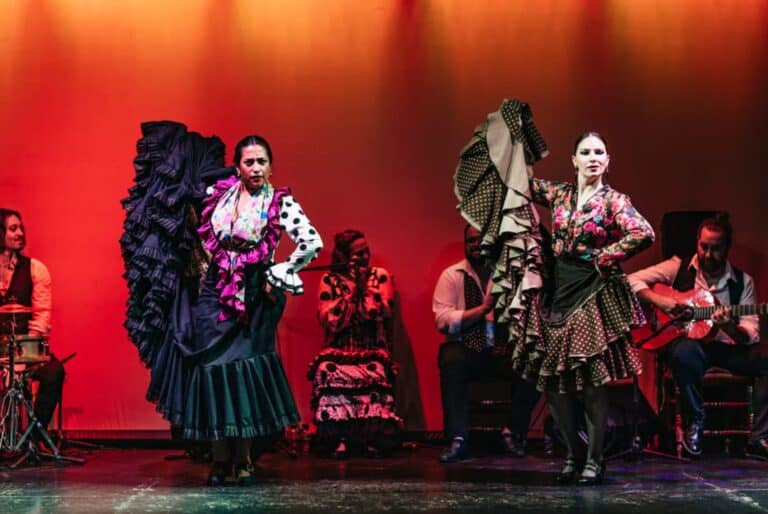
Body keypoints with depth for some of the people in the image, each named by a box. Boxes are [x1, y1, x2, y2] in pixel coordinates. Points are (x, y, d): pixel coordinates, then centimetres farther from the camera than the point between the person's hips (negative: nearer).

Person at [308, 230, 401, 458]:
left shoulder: (380, 276, 9)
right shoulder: (330, 280, 8)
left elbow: (383, 313, -6)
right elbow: (328, 319, -6)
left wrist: (365, 285, -6)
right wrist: (351, 289, -5)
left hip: (373, 350, 0)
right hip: (340, 349, 0)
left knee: (375, 373, -34)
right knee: (328, 371, -33)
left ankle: (373, 438, -21)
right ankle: (339, 438, -23)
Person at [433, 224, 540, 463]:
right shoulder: (452, 275, 3)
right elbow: (443, 320, -9)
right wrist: (483, 309, -17)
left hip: (504, 349, 2)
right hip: (466, 347, -2)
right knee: (452, 360, -36)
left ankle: (513, 432, -9)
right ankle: (458, 438, -30)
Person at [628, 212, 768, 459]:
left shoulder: (742, 281, 6)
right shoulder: (678, 268, 3)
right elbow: (632, 281, -3)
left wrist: (729, 327, -24)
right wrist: (659, 300, -19)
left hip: (726, 347, 3)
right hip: (683, 340, -2)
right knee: (686, 350, -40)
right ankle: (693, 425, -18)